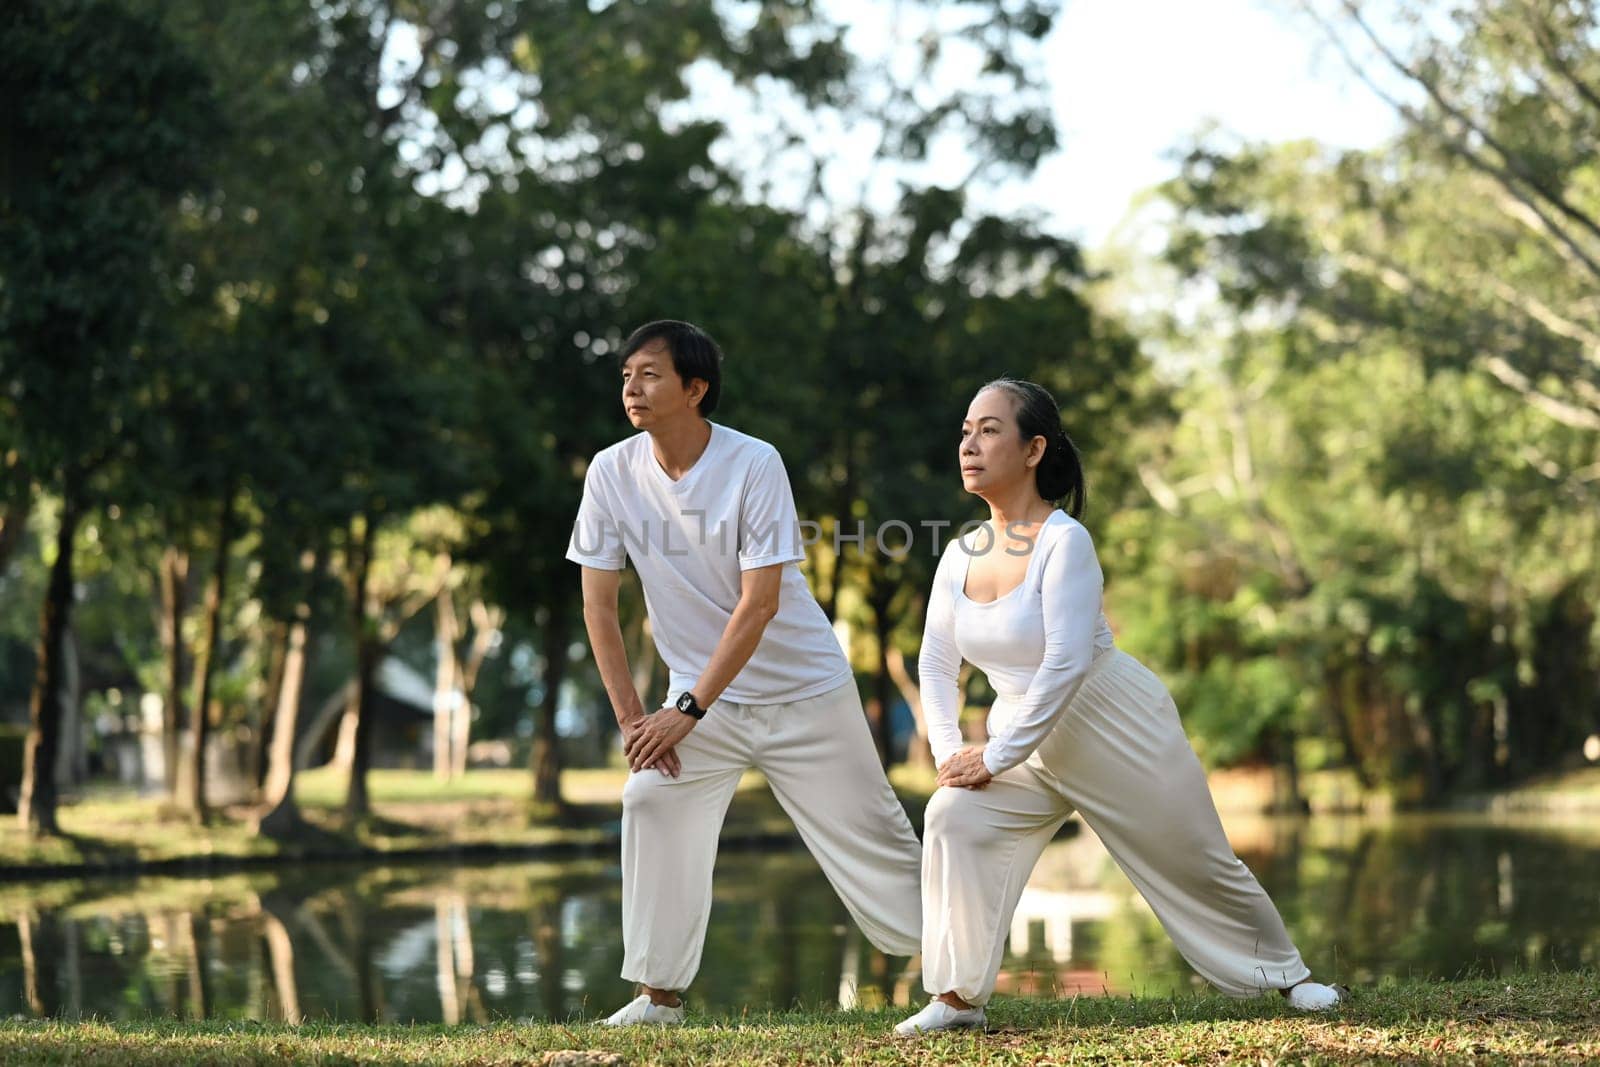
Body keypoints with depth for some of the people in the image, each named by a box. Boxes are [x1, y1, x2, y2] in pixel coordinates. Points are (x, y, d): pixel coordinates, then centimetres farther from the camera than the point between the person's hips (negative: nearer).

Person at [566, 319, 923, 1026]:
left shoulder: (754, 464, -20)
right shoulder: (612, 473, -8)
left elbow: (760, 604, -22)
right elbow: (599, 604, -3)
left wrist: (686, 713, -23)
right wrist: (631, 718, -11)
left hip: (802, 689, -3)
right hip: (700, 692, 3)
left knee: (866, 831, 1)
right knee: (652, 801, -17)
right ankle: (660, 995, -10)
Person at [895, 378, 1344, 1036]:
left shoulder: (1063, 540, -23)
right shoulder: (960, 556, -3)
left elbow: (1066, 664, -29)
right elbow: (937, 663, 5)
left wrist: (995, 758, -27)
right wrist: (948, 750, -11)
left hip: (1116, 727, -5)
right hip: (1028, 738, 5)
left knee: (1196, 863, 6)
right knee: (954, 819, -17)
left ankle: (1284, 973, 30)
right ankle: (959, 998, -9)